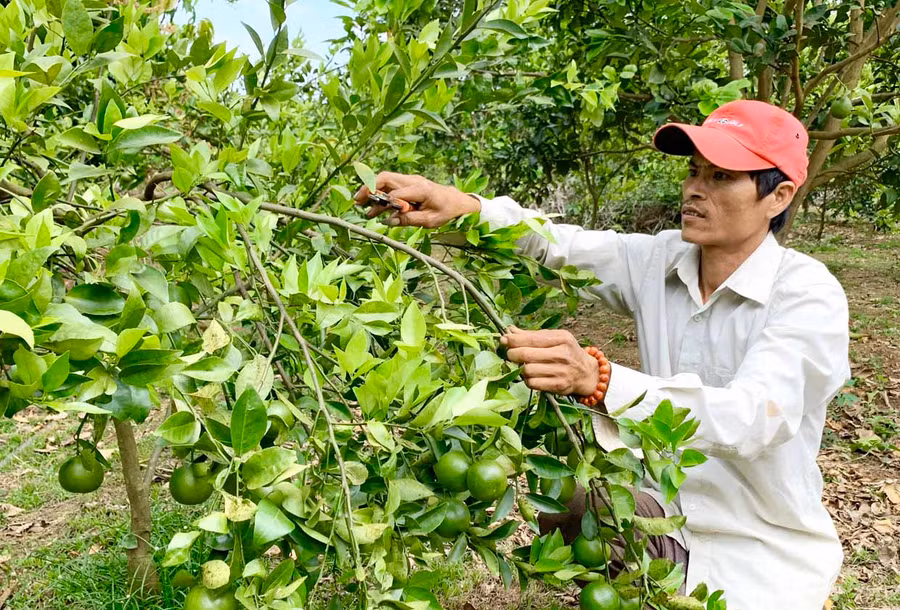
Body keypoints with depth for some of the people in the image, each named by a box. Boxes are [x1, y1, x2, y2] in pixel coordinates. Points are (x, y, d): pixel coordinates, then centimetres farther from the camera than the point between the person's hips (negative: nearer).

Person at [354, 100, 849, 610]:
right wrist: (465, 206, -34)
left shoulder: (809, 295, -22)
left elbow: (753, 417, -37)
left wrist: (596, 378, -50)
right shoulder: (660, 261, -6)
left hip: (765, 553, -4)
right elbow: (560, 246, -14)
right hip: (668, 510, 4)